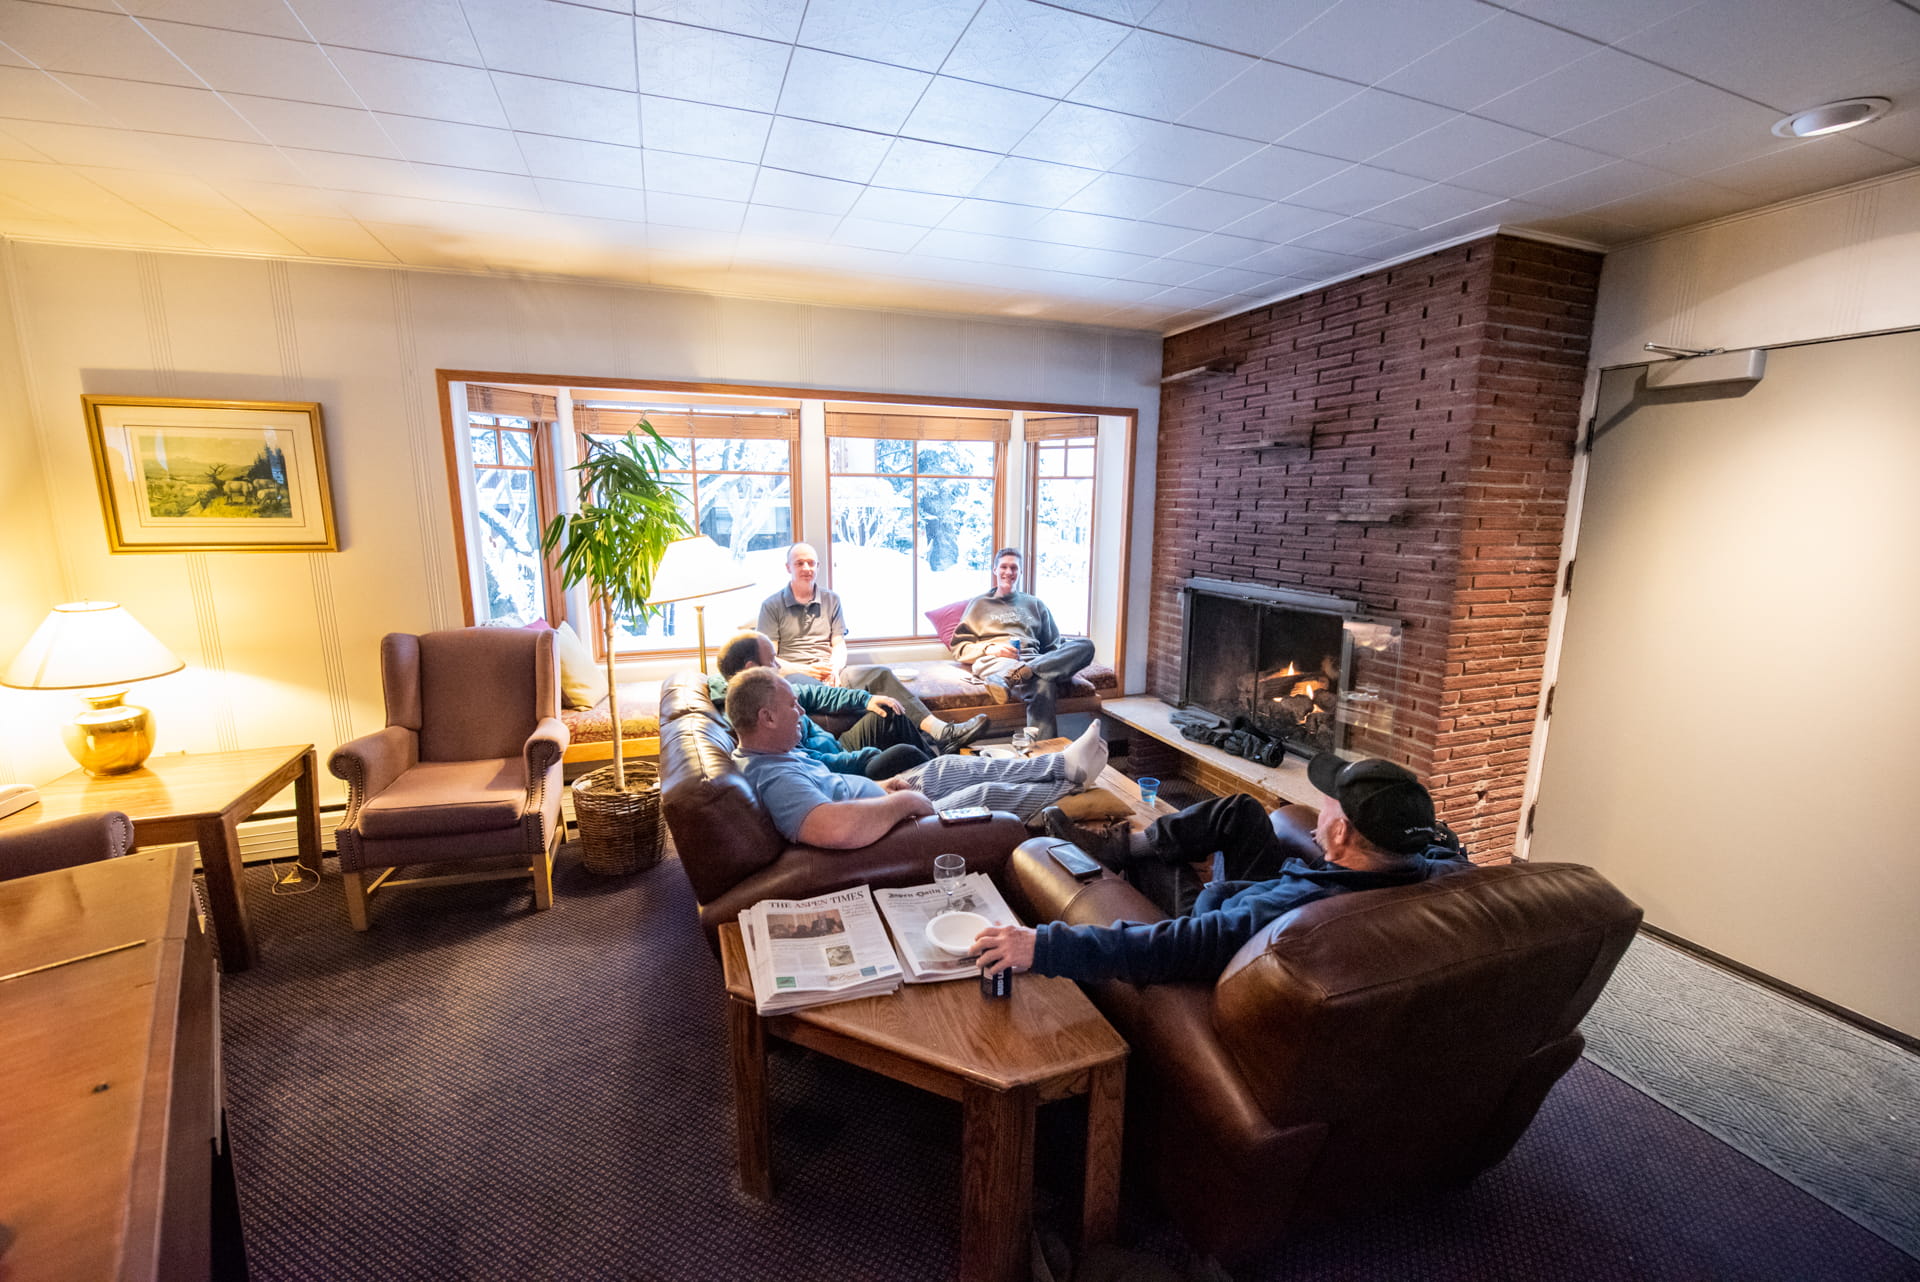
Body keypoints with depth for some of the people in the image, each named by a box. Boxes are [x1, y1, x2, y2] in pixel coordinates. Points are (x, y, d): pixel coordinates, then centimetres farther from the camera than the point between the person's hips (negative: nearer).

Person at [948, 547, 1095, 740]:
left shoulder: (1035, 604, 32)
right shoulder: (980, 604, 25)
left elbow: (1053, 644, 24)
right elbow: (959, 648, 14)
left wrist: (1061, 666, -2)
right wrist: (989, 649, -8)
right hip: (993, 661, -3)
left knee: (1085, 645, -29)